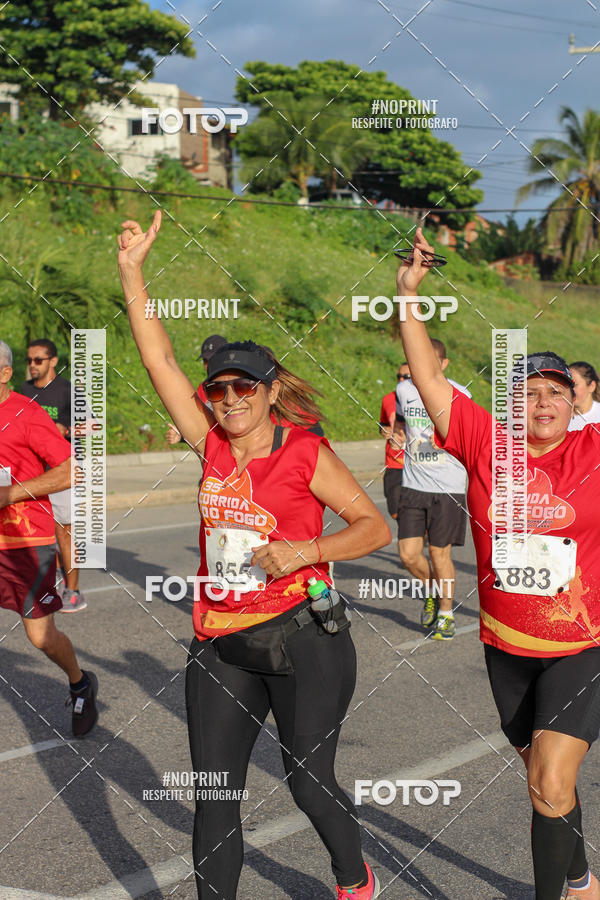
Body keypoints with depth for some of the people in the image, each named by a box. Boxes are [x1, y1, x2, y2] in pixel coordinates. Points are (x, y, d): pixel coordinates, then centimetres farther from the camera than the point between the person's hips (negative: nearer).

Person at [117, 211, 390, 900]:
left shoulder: (306, 453, -6)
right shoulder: (212, 446, 5)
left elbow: (374, 526, -3)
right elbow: (159, 360, 3)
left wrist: (306, 550, -18)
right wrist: (131, 272, -1)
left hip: (303, 638, -4)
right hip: (222, 644, 4)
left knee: (309, 781, 6)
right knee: (214, 795, 5)